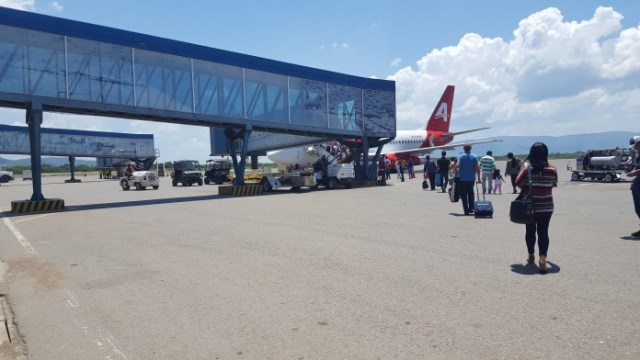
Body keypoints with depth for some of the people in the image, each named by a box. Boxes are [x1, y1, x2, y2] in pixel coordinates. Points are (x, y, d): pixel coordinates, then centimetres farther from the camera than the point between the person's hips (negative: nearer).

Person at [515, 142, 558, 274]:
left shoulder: (527, 167, -12)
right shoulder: (551, 169, -6)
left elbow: (518, 183, -7)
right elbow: (554, 184, 9)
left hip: (529, 206, 0)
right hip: (546, 206, 0)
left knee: (530, 231, 15)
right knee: (543, 232, 2)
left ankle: (531, 255, 29)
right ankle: (542, 258, -13)